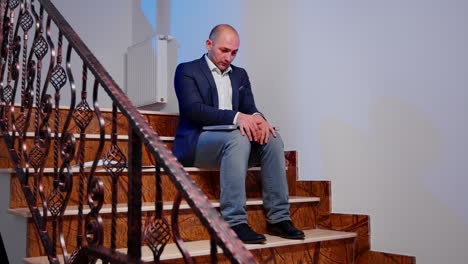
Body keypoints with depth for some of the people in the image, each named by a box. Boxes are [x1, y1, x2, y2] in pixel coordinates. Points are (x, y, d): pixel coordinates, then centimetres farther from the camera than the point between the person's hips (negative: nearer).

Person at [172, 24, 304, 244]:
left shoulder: (240, 75, 22)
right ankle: (234, 222, -36)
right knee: (238, 137, -34)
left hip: (233, 139, 6)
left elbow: (249, 107, 10)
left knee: (272, 139, -21)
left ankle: (278, 218, -19)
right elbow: (194, 110, -14)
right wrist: (236, 117, -29)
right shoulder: (187, 71, 3)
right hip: (197, 143, -5)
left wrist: (256, 117, -18)